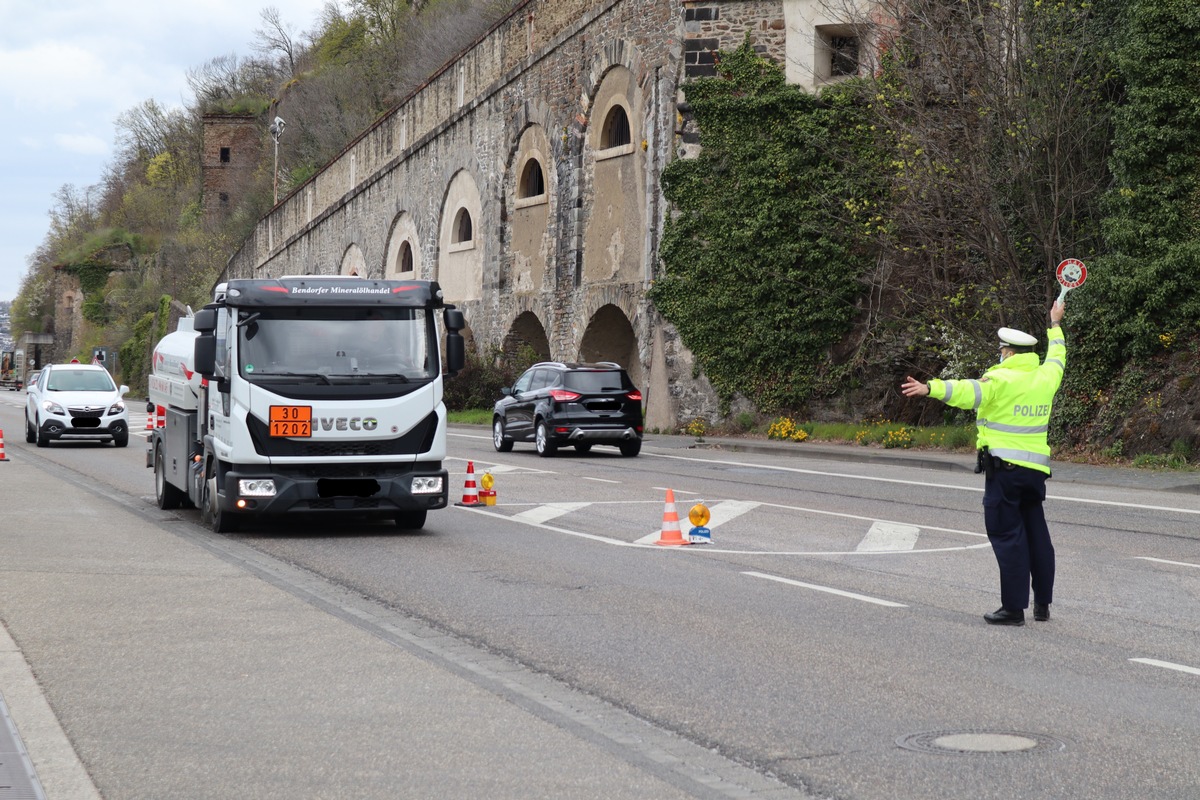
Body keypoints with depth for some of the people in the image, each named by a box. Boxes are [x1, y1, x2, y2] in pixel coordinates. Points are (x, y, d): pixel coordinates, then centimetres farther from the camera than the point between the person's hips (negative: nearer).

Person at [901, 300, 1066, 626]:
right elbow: (1057, 356, 33)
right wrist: (1055, 325, 50)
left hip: (1004, 467, -7)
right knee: (1036, 534, 16)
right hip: (1036, 468, 7)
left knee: (1007, 535, -5)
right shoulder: (1045, 377, 10)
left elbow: (969, 392, -28)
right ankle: (1043, 603, 22)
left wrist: (930, 388, -39)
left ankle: (1014, 607, -6)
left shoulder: (1001, 379, -10)